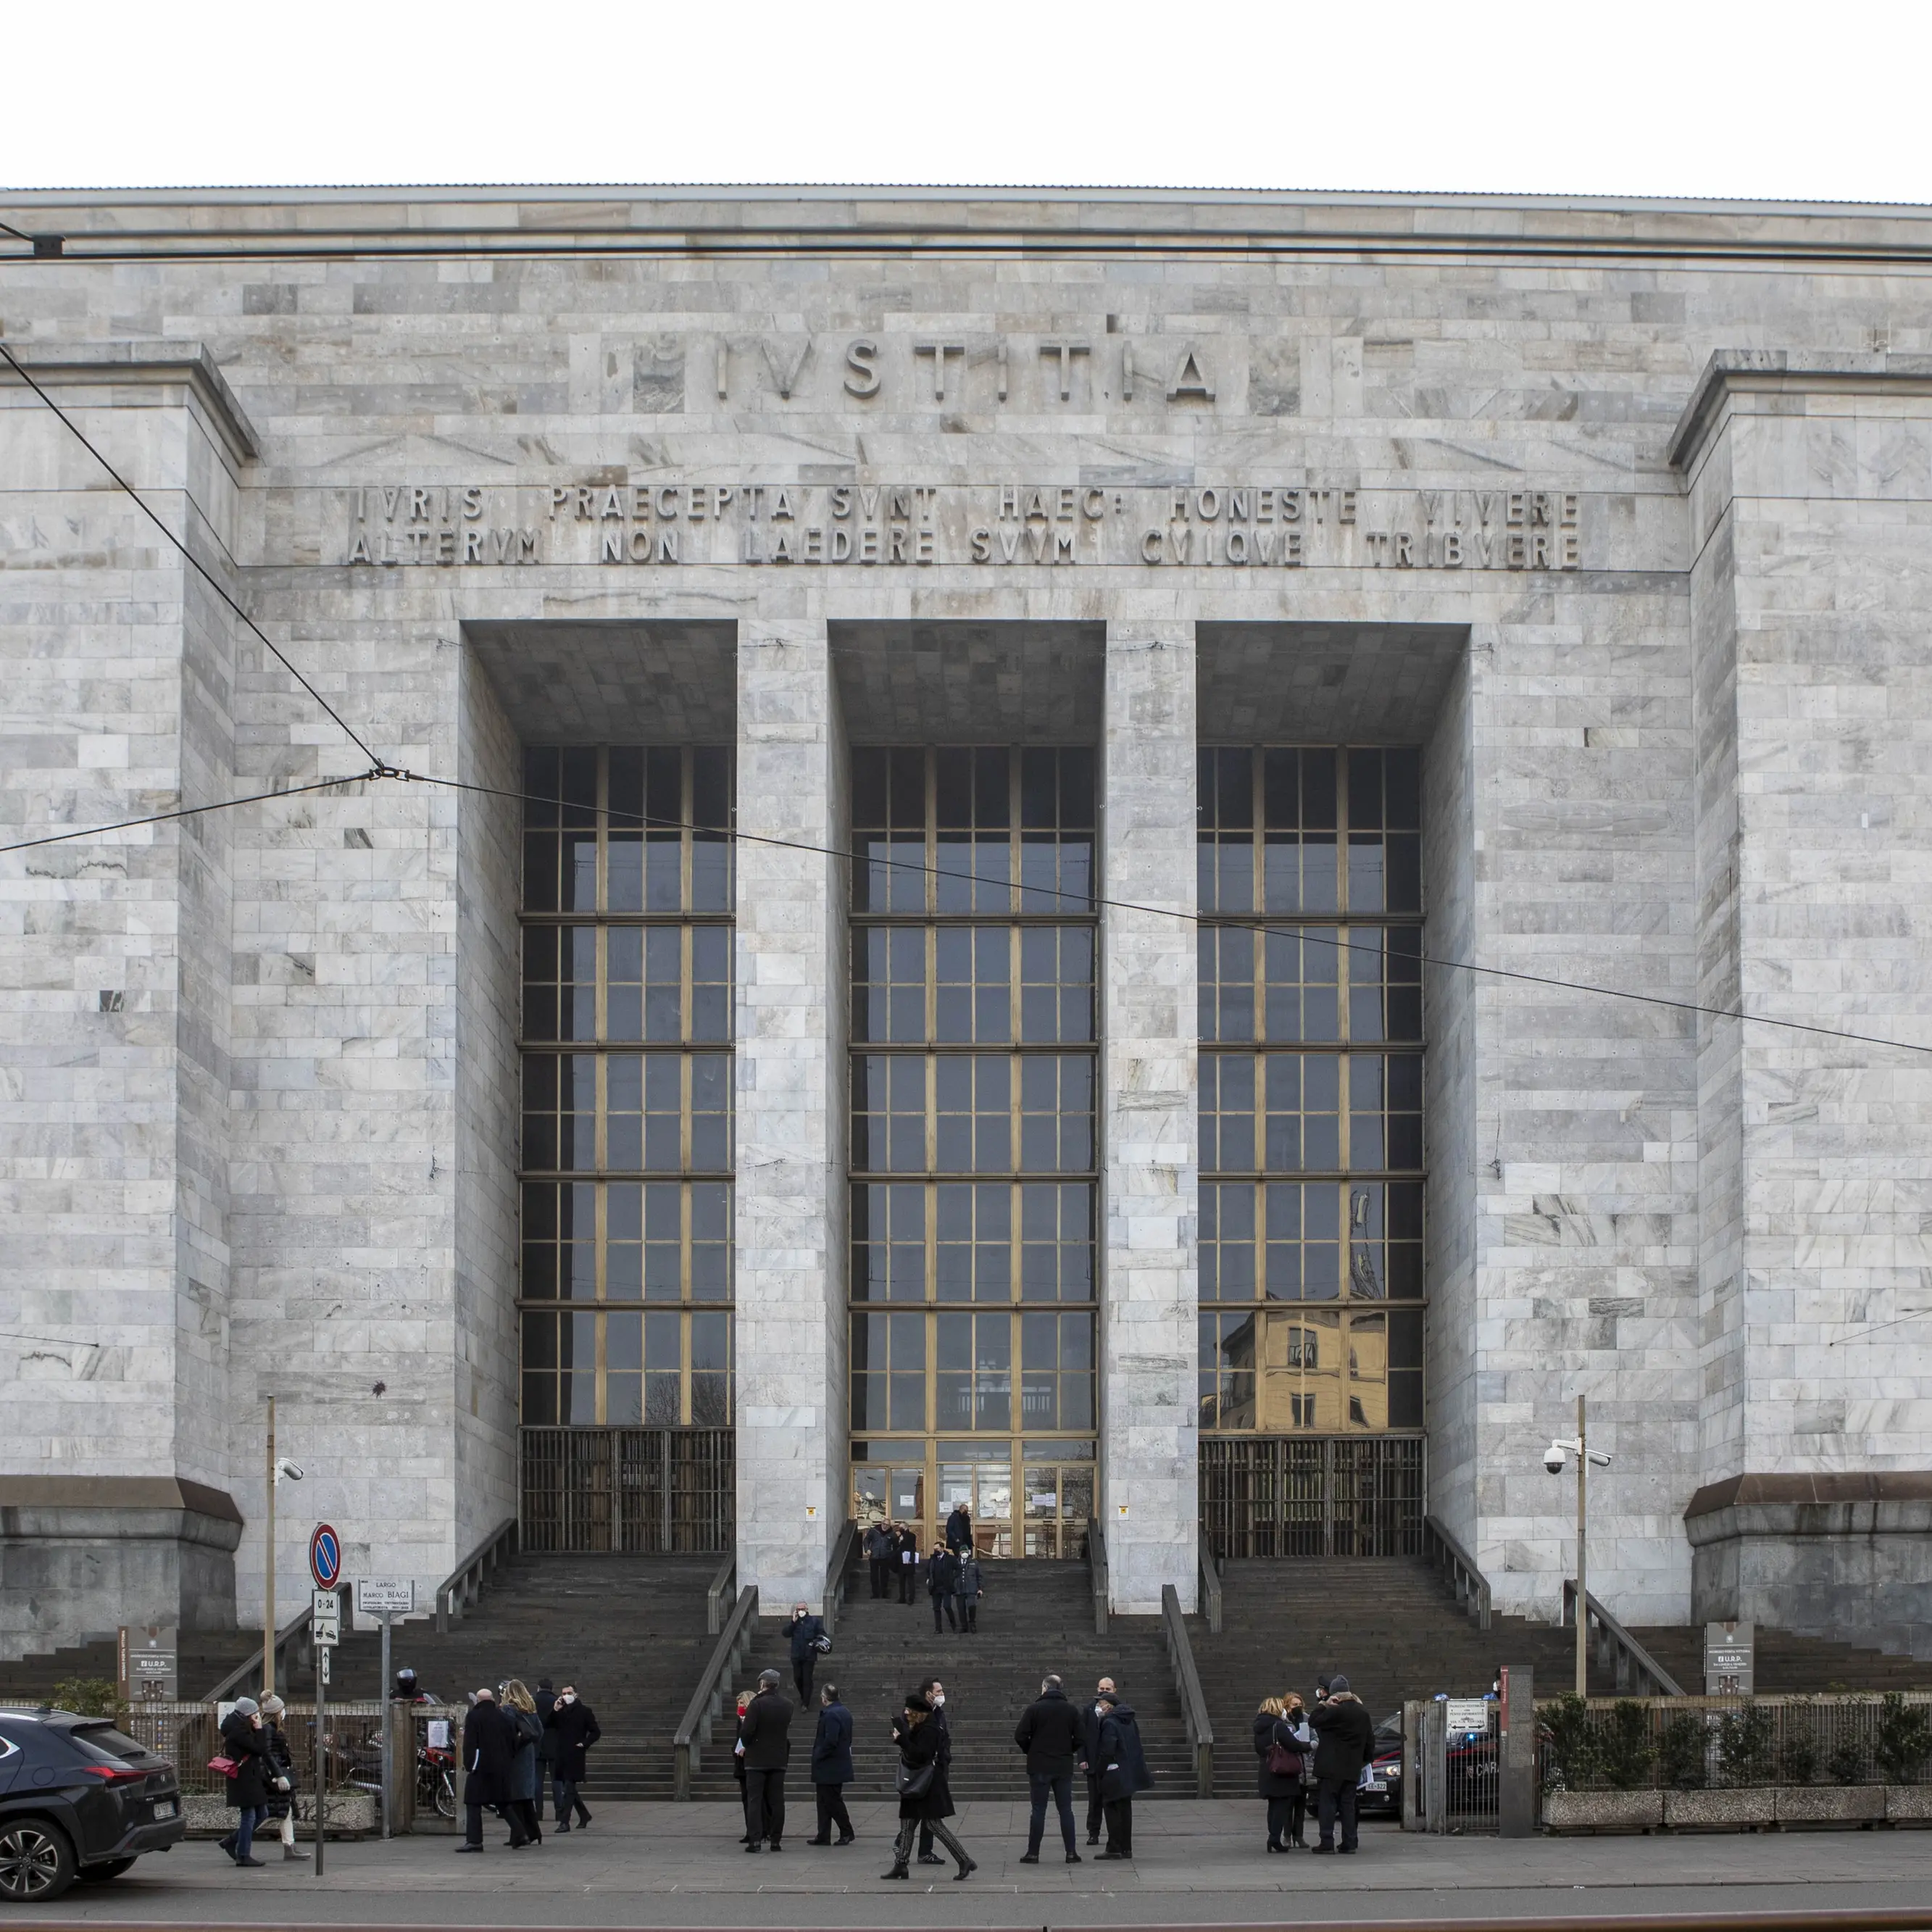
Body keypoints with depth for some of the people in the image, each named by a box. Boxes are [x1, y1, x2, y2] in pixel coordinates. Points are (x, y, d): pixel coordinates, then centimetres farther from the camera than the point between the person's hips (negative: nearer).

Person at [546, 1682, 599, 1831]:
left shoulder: (584, 1711, -1)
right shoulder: (560, 1711, 11)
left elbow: (596, 1732, 0)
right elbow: (547, 1726, 2)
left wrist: (584, 1744, -11)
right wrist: (554, 1711, -8)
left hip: (575, 1755, -6)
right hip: (561, 1755, 6)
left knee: (569, 1788, -9)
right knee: (569, 1788, 11)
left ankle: (564, 1822, -10)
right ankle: (584, 1815, 28)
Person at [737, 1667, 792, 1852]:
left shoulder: (756, 1705, -14)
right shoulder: (786, 1707, 4)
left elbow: (746, 1731, -15)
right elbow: (787, 1732, 11)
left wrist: (746, 1745, 1)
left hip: (757, 1760, -5)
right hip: (779, 1759, 5)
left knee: (754, 1800, -2)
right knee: (776, 1801, 8)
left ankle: (755, 1839, -9)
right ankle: (776, 1840, 8)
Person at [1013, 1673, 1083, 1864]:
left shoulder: (1034, 1709, -6)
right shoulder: (1071, 1710, 2)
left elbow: (1020, 1737, -9)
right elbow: (1080, 1739, 0)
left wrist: (1031, 1751, 9)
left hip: (1040, 1767, -2)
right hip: (1064, 1766, 2)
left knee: (1039, 1810, 2)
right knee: (1066, 1810, 7)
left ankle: (1033, 1853, 3)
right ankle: (1071, 1852, 5)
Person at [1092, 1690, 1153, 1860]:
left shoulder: (1109, 1723, -15)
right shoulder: (1129, 1721, 11)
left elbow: (1107, 1751, -20)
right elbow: (1136, 1746, 16)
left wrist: (1101, 1771, -12)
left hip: (1115, 1774, -8)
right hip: (1130, 1773, 8)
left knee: (1111, 1809, -2)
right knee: (1125, 1809, 13)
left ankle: (1114, 1848, -4)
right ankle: (1126, 1848, 16)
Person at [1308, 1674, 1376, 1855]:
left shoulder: (1335, 1711, -16)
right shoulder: (1363, 1712, 8)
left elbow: (1314, 1720, -8)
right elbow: (1370, 1740, 14)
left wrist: (1322, 1704, 2)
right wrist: (1366, 1758, 24)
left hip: (1332, 1767, -6)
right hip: (1352, 1767, 6)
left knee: (1327, 1803, -3)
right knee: (1348, 1804, 10)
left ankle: (1327, 1842, -8)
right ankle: (1349, 1843, 7)